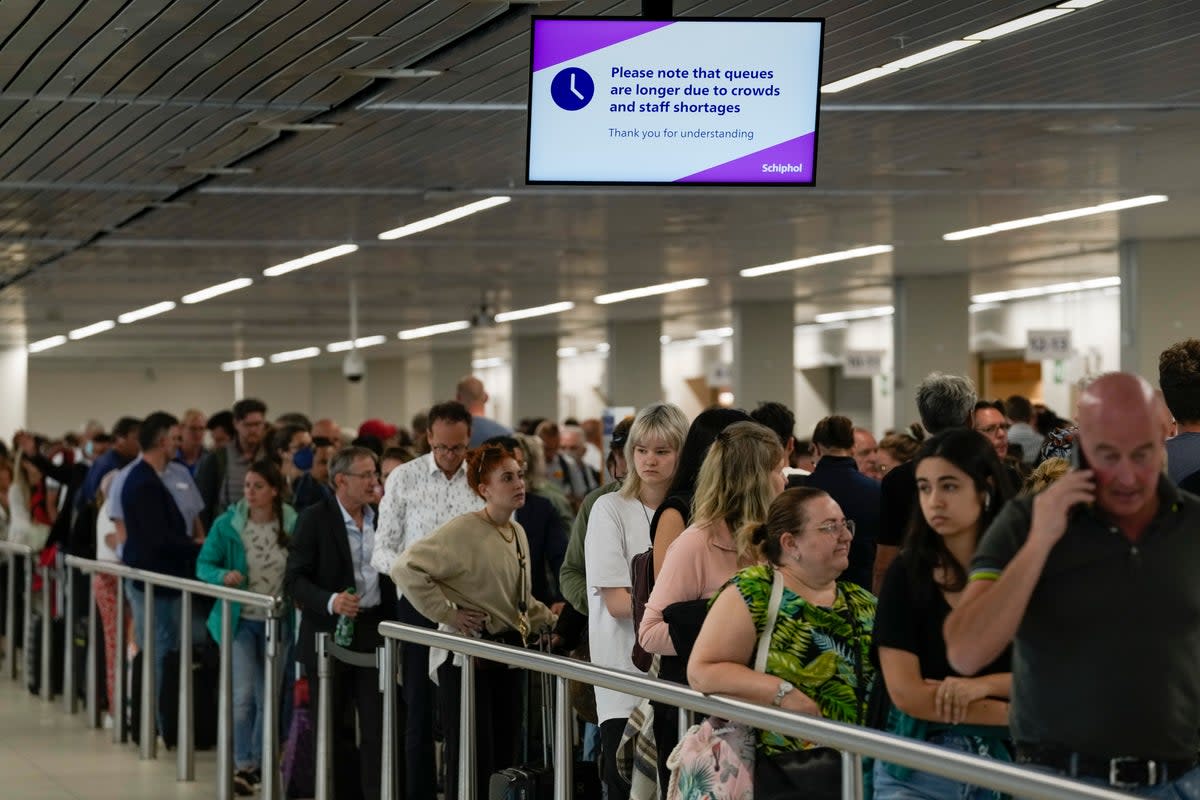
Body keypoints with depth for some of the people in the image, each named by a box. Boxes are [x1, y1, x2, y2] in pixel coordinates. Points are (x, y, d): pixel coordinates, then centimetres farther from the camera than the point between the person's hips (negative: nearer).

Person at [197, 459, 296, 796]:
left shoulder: (293, 526, -5)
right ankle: (243, 765, -3)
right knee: (243, 694, -10)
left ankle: (259, 761, 24)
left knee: (268, 696, 10)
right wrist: (223, 576, -23)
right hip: (240, 619, -1)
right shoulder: (227, 525, -6)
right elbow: (204, 565, -2)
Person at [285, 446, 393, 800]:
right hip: (330, 634, -3)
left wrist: (394, 621, 6)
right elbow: (294, 579, -9)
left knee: (378, 725, -4)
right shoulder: (314, 519, -6)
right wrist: (330, 601, -25)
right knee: (335, 728, 7)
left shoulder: (382, 518, 8)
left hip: (375, 634, 3)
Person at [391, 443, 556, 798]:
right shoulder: (463, 531, -15)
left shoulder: (517, 532, 12)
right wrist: (447, 613, -19)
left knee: (503, 759, 10)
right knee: (473, 761, -8)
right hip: (469, 655, -8)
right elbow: (406, 569, -21)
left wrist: (552, 621, 14)